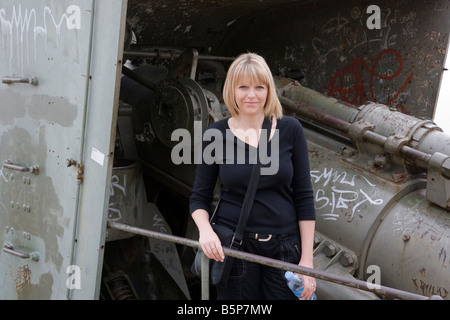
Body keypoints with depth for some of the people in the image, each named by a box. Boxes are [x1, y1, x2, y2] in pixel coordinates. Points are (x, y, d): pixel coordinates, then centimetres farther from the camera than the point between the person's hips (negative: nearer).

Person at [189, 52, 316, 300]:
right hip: (232, 248, 0)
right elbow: (199, 197, 4)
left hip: (284, 248, 1)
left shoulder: (290, 129, -2)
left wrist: (307, 259, -3)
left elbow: (304, 196, 0)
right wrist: (205, 230, -16)